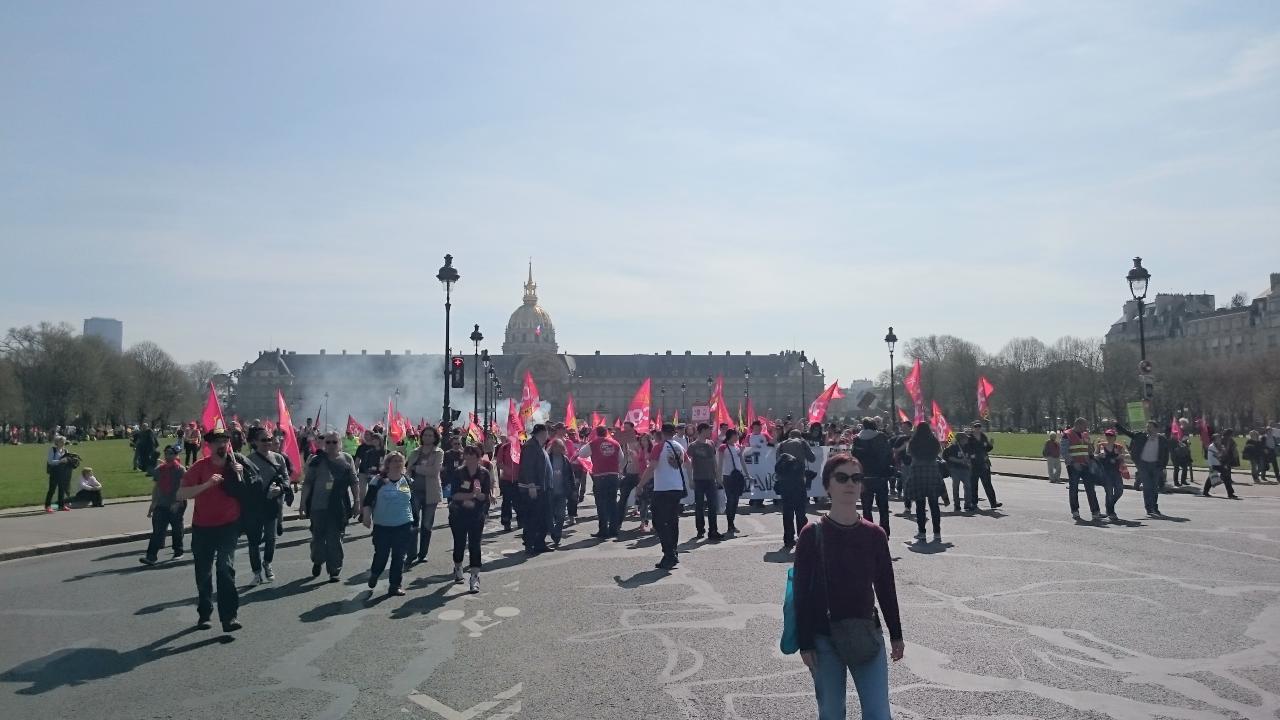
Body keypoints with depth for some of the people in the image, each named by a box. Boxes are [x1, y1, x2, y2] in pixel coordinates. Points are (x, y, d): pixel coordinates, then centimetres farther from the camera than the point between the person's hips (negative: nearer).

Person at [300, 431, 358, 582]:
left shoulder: (347, 459, 4)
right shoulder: (316, 460, 1)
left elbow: (354, 482, 8)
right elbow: (307, 482, 2)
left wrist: (356, 501, 7)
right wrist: (303, 502, -2)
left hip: (339, 507, 0)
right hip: (318, 505, 0)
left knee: (335, 538, 1)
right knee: (318, 536, 9)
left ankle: (334, 570, 9)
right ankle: (317, 561, 35)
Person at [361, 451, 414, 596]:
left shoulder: (408, 482, 6)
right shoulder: (378, 481, -3)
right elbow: (368, 501, -4)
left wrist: (414, 523, 18)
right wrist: (366, 516, -16)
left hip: (404, 526, 2)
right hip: (382, 526, -2)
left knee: (399, 557, 3)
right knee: (381, 555, 3)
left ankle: (395, 586, 14)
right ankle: (374, 575, 34)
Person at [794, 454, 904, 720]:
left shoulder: (875, 534, -2)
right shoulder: (812, 535, -9)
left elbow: (885, 587, 8)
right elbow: (802, 592, -6)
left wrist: (896, 635, 12)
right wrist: (805, 644, -7)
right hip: (824, 639, -2)